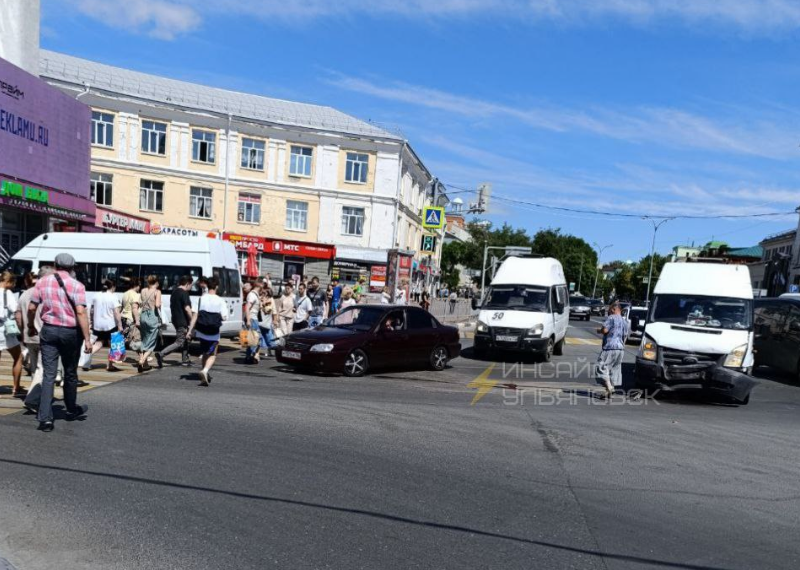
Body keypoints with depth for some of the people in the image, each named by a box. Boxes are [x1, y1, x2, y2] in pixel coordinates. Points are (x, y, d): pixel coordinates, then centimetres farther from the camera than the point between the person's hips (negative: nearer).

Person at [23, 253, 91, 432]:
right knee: (70, 373, 14)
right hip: (71, 332, -2)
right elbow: (80, 312, -17)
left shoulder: (43, 282, 2)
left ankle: (45, 418, -4)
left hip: (48, 330, 2)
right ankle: (72, 410, 31)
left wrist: (31, 326, 20)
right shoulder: (77, 285, -10)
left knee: (48, 374, 2)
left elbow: (31, 307, 3)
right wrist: (87, 338, -16)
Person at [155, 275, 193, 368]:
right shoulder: (184, 293, -16)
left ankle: (185, 360, 23)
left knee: (185, 340, 19)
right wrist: (191, 320, -13)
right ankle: (161, 354, -17)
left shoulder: (174, 292, 14)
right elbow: (187, 308, -22)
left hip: (176, 321, 10)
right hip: (183, 322, -10)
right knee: (179, 343, -7)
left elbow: (172, 306, 21)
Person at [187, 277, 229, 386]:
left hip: (201, 332, 3)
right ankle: (205, 370, -20)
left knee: (205, 353, 21)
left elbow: (195, 315, -2)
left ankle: (206, 375, 30)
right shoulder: (220, 301, -8)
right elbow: (224, 317, -12)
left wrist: (190, 330, 2)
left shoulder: (201, 299, 0)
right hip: (213, 333, -3)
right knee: (212, 355, 6)